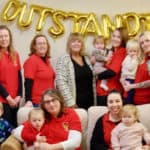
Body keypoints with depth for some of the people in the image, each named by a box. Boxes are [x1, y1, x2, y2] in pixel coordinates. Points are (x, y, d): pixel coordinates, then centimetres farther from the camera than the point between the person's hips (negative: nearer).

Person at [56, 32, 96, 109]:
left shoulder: (87, 59, 13)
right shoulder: (63, 60, -5)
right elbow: (61, 83, -13)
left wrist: (94, 101, 10)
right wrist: (70, 102, -17)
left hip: (89, 102, 5)